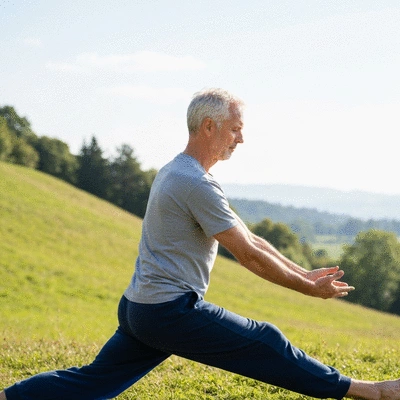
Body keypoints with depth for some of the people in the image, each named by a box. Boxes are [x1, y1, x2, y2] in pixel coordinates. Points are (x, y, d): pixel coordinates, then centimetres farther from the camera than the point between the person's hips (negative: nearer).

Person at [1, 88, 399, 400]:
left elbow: (249, 238, 18)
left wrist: (303, 272, 17)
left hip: (137, 308, 10)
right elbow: (249, 256, -14)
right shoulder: (198, 184, -17)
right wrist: (309, 288, -5)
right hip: (172, 311, -10)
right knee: (266, 343, -3)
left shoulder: (176, 172, 16)